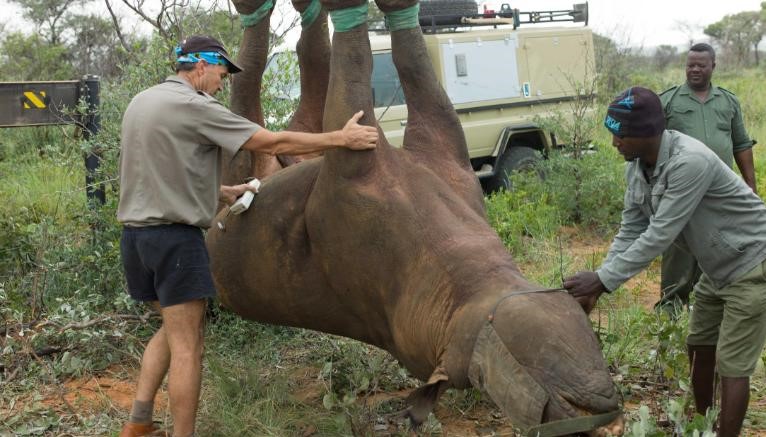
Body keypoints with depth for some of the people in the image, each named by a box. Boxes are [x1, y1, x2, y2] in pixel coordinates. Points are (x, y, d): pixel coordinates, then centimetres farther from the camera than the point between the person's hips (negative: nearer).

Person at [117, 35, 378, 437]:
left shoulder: (141, 101, 13)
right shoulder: (194, 106, -13)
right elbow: (273, 143, -14)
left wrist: (221, 191, 24)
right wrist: (341, 138, -8)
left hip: (136, 232, 9)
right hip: (174, 235, -9)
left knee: (172, 331, 21)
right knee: (187, 346, -1)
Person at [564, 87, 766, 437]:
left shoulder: (689, 162, -33)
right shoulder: (637, 166, -6)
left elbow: (660, 235, -32)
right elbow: (631, 230, -1)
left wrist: (602, 279, -28)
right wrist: (598, 284, -8)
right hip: (717, 267, 9)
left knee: (732, 365, -5)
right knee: (699, 348, 17)